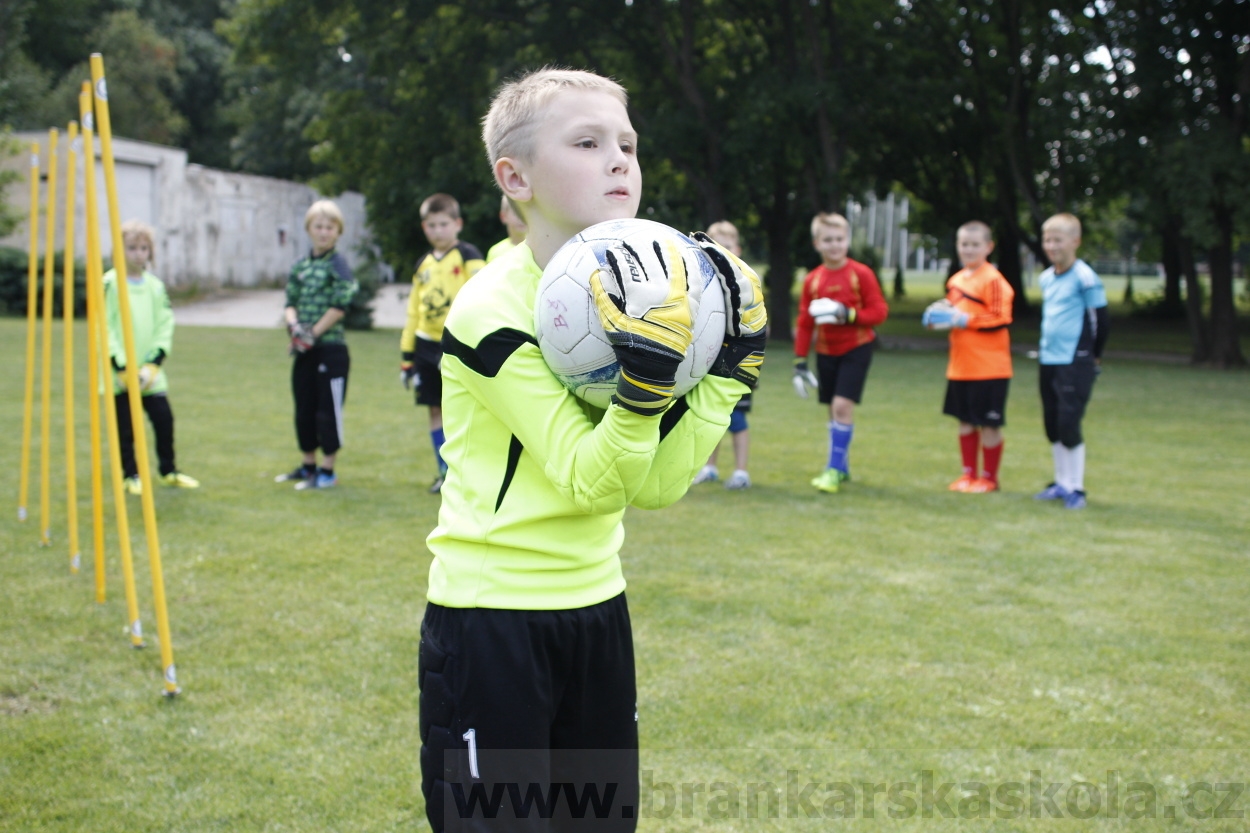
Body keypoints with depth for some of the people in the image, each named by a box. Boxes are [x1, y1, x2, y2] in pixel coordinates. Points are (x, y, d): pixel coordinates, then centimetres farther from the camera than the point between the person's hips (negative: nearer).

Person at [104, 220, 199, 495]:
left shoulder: (156, 286, 7)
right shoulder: (110, 284, -6)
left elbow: (165, 327, 4)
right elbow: (104, 328, -10)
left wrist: (152, 366, -8)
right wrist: (123, 368, -15)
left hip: (150, 372, 4)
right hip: (119, 374, -3)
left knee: (164, 419, 3)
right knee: (125, 426, 3)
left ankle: (168, 470, 20)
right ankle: (130, 475, 17)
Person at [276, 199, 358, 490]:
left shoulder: (338, 264, -7)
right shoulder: (300, 266, 12)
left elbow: (340, 306, -14)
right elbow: (289, 303, 12)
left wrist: (314, 333, -13)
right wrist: (294, 324, -9)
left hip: (331, 348, -7)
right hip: (305, 350, 7)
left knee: (329, 409, -1)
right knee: (304, 409, 15)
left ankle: (327, 471, 7)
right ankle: (308, 465, 28)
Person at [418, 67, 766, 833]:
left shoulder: (628, 292, 4)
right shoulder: (495, 309, -17)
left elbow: (657, 483, -3)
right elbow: (588, 482, -22)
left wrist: (730, 364, -8)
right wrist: (646, 378, -36)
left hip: (596, 607, 7)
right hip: (490, 619, -7)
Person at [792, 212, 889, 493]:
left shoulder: (860, 274, -8)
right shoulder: (812, 280, 2)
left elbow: (879, 311, -8)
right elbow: (804, 322, 6)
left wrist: (849, 315, -22)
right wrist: (800, 360, 4)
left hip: (856, 349, -4)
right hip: (825, 352, 4)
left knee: (843, 406, -14)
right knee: (834, 409, 8)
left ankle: (835, 469, -8)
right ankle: (841, 467, 21)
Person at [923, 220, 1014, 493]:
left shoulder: (993, 279, -12)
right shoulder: (955, 280, 11)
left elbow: (1000, 319, -18)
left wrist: (965, 320, -19)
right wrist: (941, 315, 4)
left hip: (989, 367, -7)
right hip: (960, 366, 8)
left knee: (989, 424, 2)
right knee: (965, 421, 14)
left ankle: (989, 478, 13)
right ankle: (969, 473, 25)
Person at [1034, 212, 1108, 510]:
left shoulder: (1085, 278, -12)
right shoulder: (1046, 278, 11)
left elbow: (1100, 319, -7)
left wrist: (1094, 357, 1)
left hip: (1075, 363, -8)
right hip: (1048, 360, 8)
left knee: (1068, 424, -8)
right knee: (1052, 425, 11)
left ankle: (1076, 488, 2)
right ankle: (1061, 482, 23)